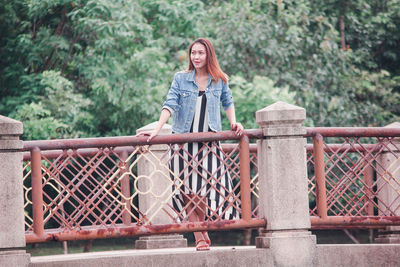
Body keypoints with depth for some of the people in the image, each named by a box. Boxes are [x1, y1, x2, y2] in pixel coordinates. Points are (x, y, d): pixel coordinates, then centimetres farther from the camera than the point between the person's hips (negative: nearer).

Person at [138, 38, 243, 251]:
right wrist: (157, 130, -14)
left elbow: (228, 103, 20)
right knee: (188, 192, -4)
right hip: (182, 140, 0)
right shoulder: (181, 79, 3)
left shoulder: (220, 81, 6)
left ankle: (201, 234, 11)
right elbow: (170, 105, -4)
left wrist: (233, 122, 4)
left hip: (209, 141, 0)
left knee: (203, 189, -8)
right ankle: (201, 238, 1)